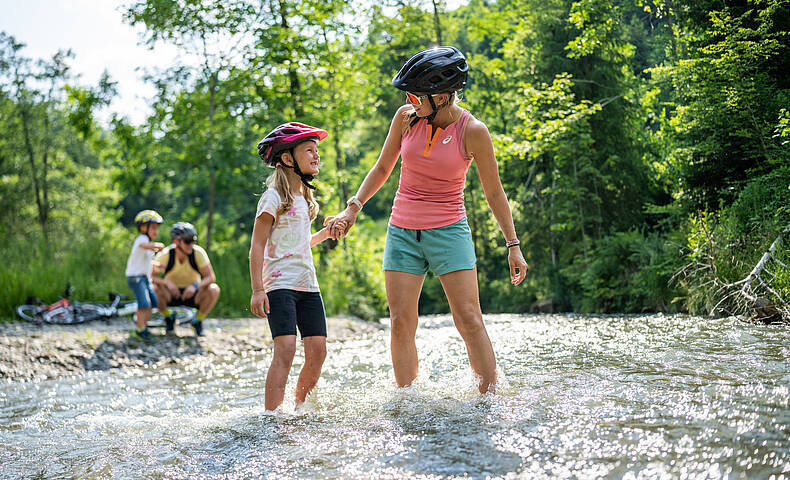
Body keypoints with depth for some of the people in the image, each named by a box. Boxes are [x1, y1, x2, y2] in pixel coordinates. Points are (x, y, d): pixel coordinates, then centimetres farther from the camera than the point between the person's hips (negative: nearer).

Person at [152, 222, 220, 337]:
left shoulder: (198, 253, -18)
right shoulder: (165, 254, -18)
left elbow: (211, 277, -20)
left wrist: (195, 285, -40)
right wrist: (167, 282, -39)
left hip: (192, 294, 0)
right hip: (172, 294, 0)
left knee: (214, 289, -29)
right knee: (154, 288, -31)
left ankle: (197, 321, -3)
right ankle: (169, 317, -1)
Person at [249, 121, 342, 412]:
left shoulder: (304, 199, 18)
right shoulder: (274, 197, -5)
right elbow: (257, 246, -10)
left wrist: (325, 233, 18)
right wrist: (257, 290, -16)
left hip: (308, 286, 7)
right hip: (280, 285, -7)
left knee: (317, 351, 1)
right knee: (286, 349, -18)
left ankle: (301, 409, 17)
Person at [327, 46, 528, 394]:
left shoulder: (472, 131, -10)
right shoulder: (406, 117, -1)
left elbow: (494, 192, -1)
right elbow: (383, 168, 13)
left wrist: (512, 244, -1)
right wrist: (353, 208, 4)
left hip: (449, 231, -3)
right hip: (403, 231, 3)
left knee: (469, 320, -9)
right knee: (401, 323, -1)